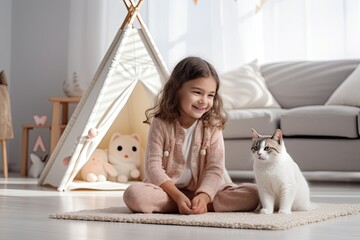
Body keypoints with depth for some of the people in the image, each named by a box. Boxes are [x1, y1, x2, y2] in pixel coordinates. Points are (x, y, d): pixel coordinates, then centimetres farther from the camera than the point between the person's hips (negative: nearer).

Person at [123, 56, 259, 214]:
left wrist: (203, 196, -30)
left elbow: (215, 169, -11)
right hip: (167, 189, -1)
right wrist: (178, 197, -26)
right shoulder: (161, 124, -8)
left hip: (202, 190, 1)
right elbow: (153, 166, -12)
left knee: (252, 194, -20)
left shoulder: (213, 126, -4)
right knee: (133, 193, -34)